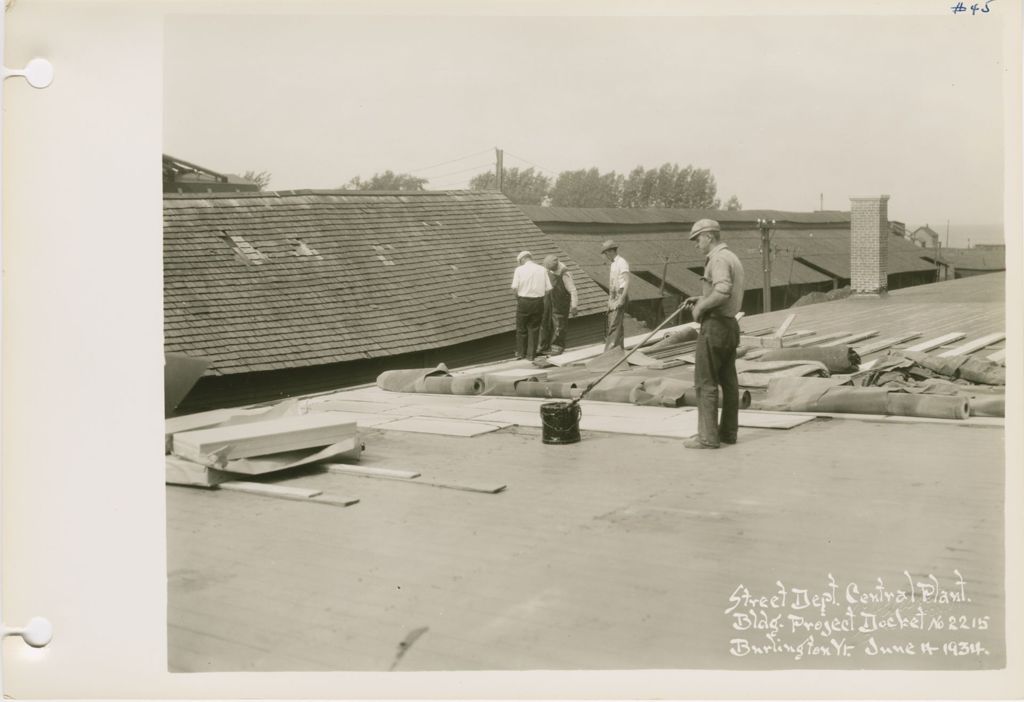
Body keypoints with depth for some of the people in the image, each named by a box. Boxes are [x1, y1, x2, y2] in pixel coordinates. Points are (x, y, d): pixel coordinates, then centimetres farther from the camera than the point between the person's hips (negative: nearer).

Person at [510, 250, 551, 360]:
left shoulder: (519, 270, -5)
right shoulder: (542, 270, 2)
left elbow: (515, 288, -12)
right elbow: (548, 289, -1)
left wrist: (517, 298, 6)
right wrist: (539, 296, 12)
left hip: (523, 301, -2)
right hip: (538, 301, 2)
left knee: (521, 328, 14)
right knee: (534, 328, 12)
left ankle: (520, 352, 22)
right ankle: (530, 354, 14)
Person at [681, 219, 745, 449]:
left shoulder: (718, 259, -15)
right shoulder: (732, 258, 17)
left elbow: (722, 292, -30)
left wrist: (701, 306, -17)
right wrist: (701, 299, 16)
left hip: (714, 325, -10)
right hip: (730, 324, 10)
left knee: (706, 382, -5)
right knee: (728, 380, 12)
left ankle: (708, 437, -4)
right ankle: (729, 431, 19)